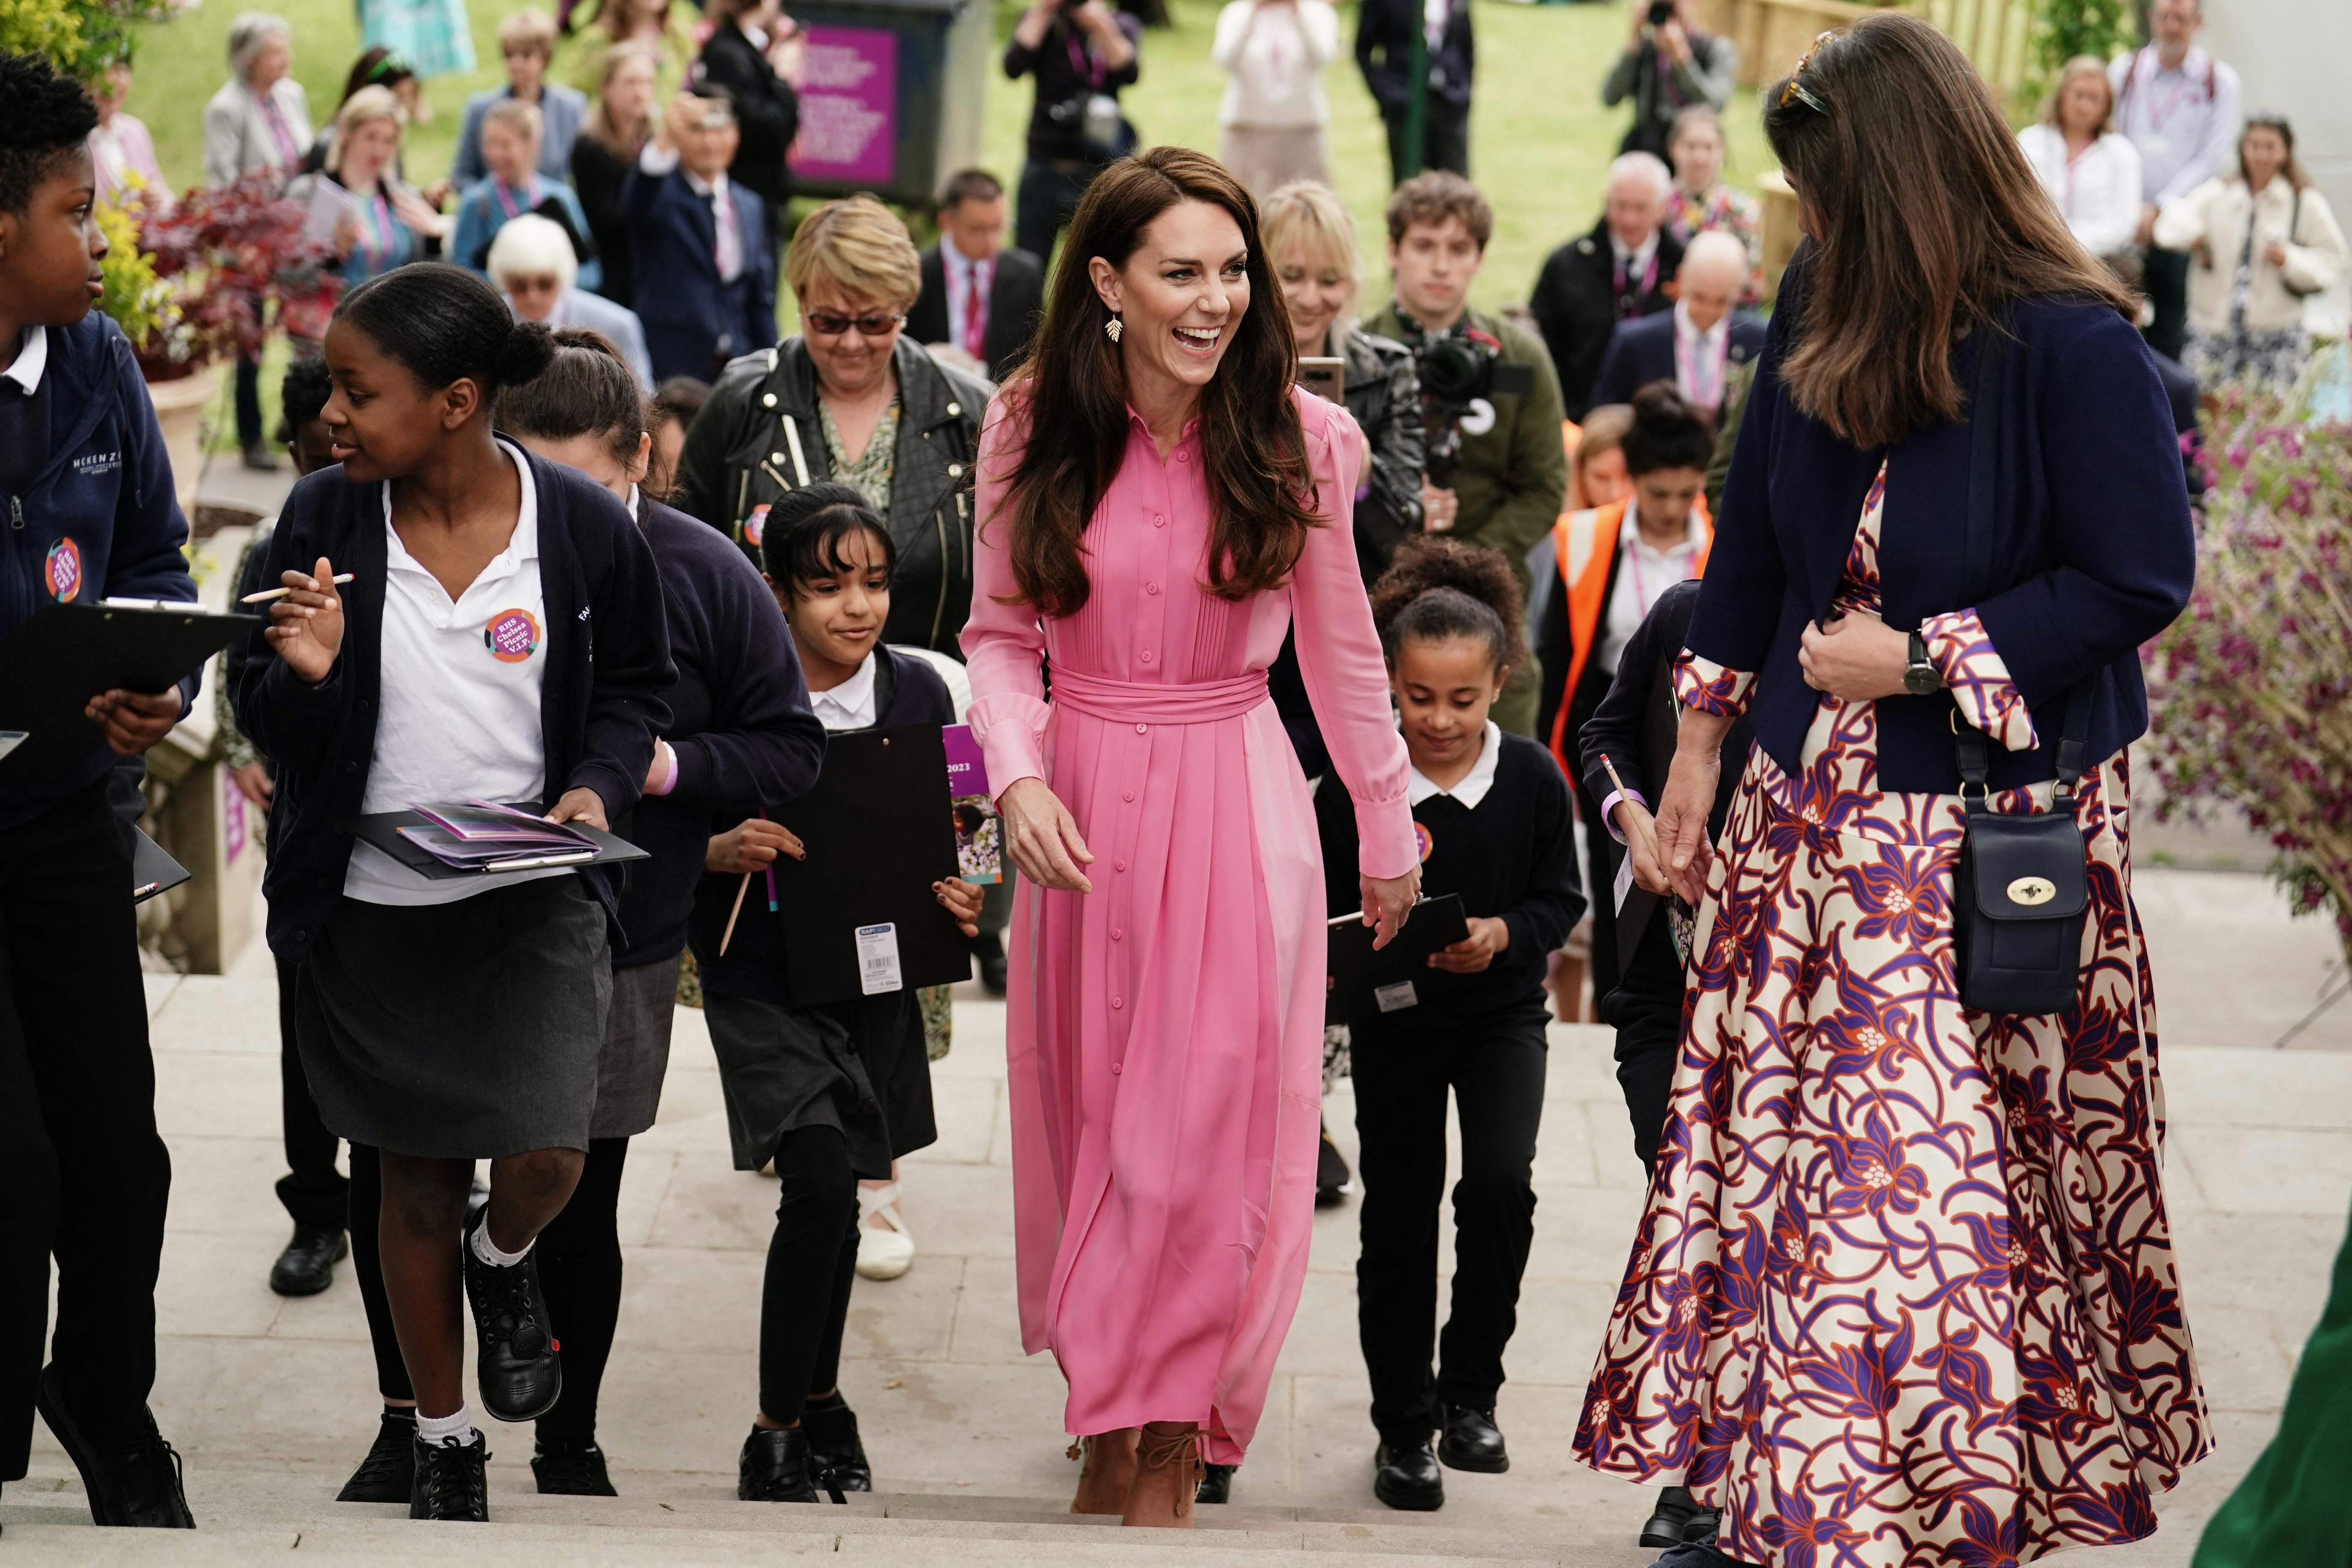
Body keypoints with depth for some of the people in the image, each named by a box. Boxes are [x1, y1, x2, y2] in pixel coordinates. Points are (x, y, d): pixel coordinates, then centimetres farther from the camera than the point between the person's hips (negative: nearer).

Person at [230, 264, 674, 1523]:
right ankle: (442, 1439, 31)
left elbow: (632, 686, 7)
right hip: (372, 905, 1)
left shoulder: (586, 528, -9)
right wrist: (302, 675, -22)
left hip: (531, 898, -1)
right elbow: (271, 729, 0)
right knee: (416, 1185, 12)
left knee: (545, 1156, -16)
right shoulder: (323, 521, -7)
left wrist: (598, 785, -11)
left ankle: (504, 1260, 22)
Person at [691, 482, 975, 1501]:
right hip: (762, 981, -4)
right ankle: (777, 1432, -5)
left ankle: (818, 1396, 38)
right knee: (821, 1186, -17)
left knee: (833, 1192, 16)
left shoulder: (918, 694, 0)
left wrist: (962, 901, -9)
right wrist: (722, 850, -26)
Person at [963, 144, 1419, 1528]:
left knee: (1209, 1128, -3)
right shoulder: (1037, 431, -3)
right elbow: (1002, 634, 3)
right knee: (1088, 1119, 9)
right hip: (1083, 804, 2)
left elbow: (1342, 649, 5)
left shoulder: (1298, 440, -5)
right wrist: (1018, 778, -13)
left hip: (1237, 805, -1)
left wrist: (1389, 830, 13)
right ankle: (1110, 1419, 23)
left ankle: (1170, 1446, 9)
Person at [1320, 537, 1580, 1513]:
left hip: (1500, 1010, 0)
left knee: (1500, 1183, -14)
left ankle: (1471, 1392, 6)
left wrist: (1503, 935, -21)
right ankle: (1404, 1425, 16)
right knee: (1398, 1214, 4)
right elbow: (1323, 906, -6)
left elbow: (1560, 900, -2)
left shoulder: (1531, 780, -11)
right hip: (1393, 1018, 0)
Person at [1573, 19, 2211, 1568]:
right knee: (1769, 1157, 8)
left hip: (1997, 829, -6)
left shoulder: (2073, 346, -18)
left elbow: (2141, 578, -13)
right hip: (1813, 804, 6)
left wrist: (1920, 659, -15)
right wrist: (1701, 742, 14)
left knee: (1951, 1194, -3)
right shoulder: (1822, 307, 1)